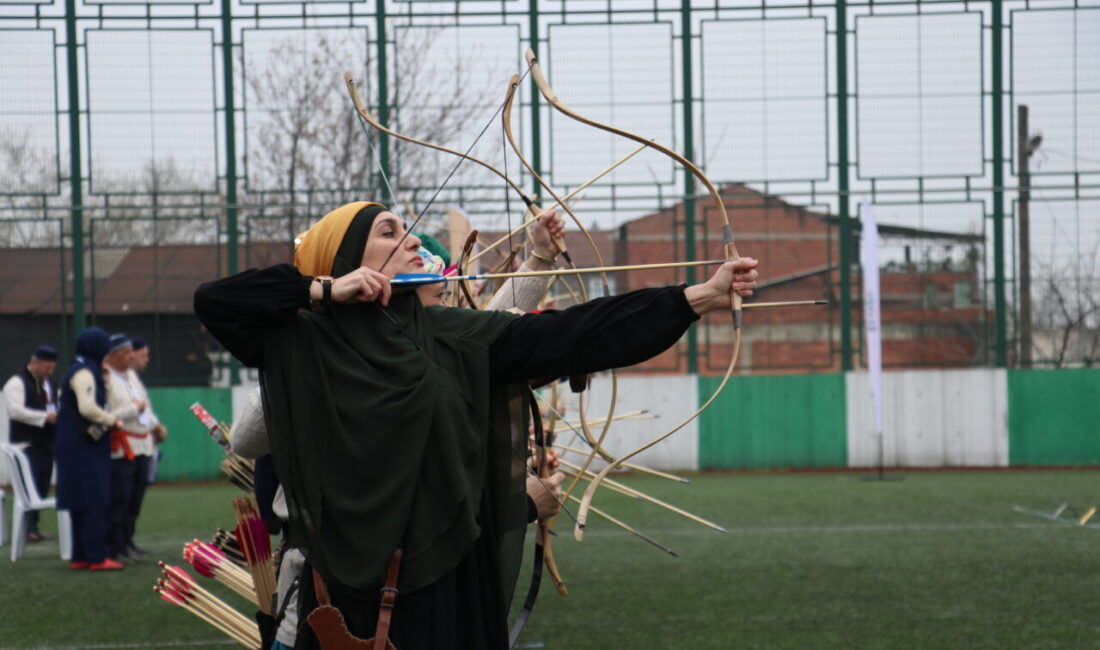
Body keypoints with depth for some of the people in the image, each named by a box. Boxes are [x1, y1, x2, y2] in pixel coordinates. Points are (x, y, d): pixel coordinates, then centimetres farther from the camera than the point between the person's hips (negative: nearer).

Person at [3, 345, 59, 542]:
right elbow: (16, 410, -21)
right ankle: (29, 528, -8)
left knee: (42, 488, 7)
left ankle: (34, 527, 13)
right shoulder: (17, 383, -9)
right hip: (27, 444, -8)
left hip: (46, 443, 8)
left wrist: (58, 416, 6)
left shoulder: (47, 383, 18)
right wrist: (45, 417, -24)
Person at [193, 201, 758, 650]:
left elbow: (572, 333, 1)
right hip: (348, 587, -2)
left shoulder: (453, 337, 6)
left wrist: (699, 297, -4)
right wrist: (324, 288, -8)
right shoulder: (303, 344, 2)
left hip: (446, 584, 2)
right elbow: (213, 300, -3)